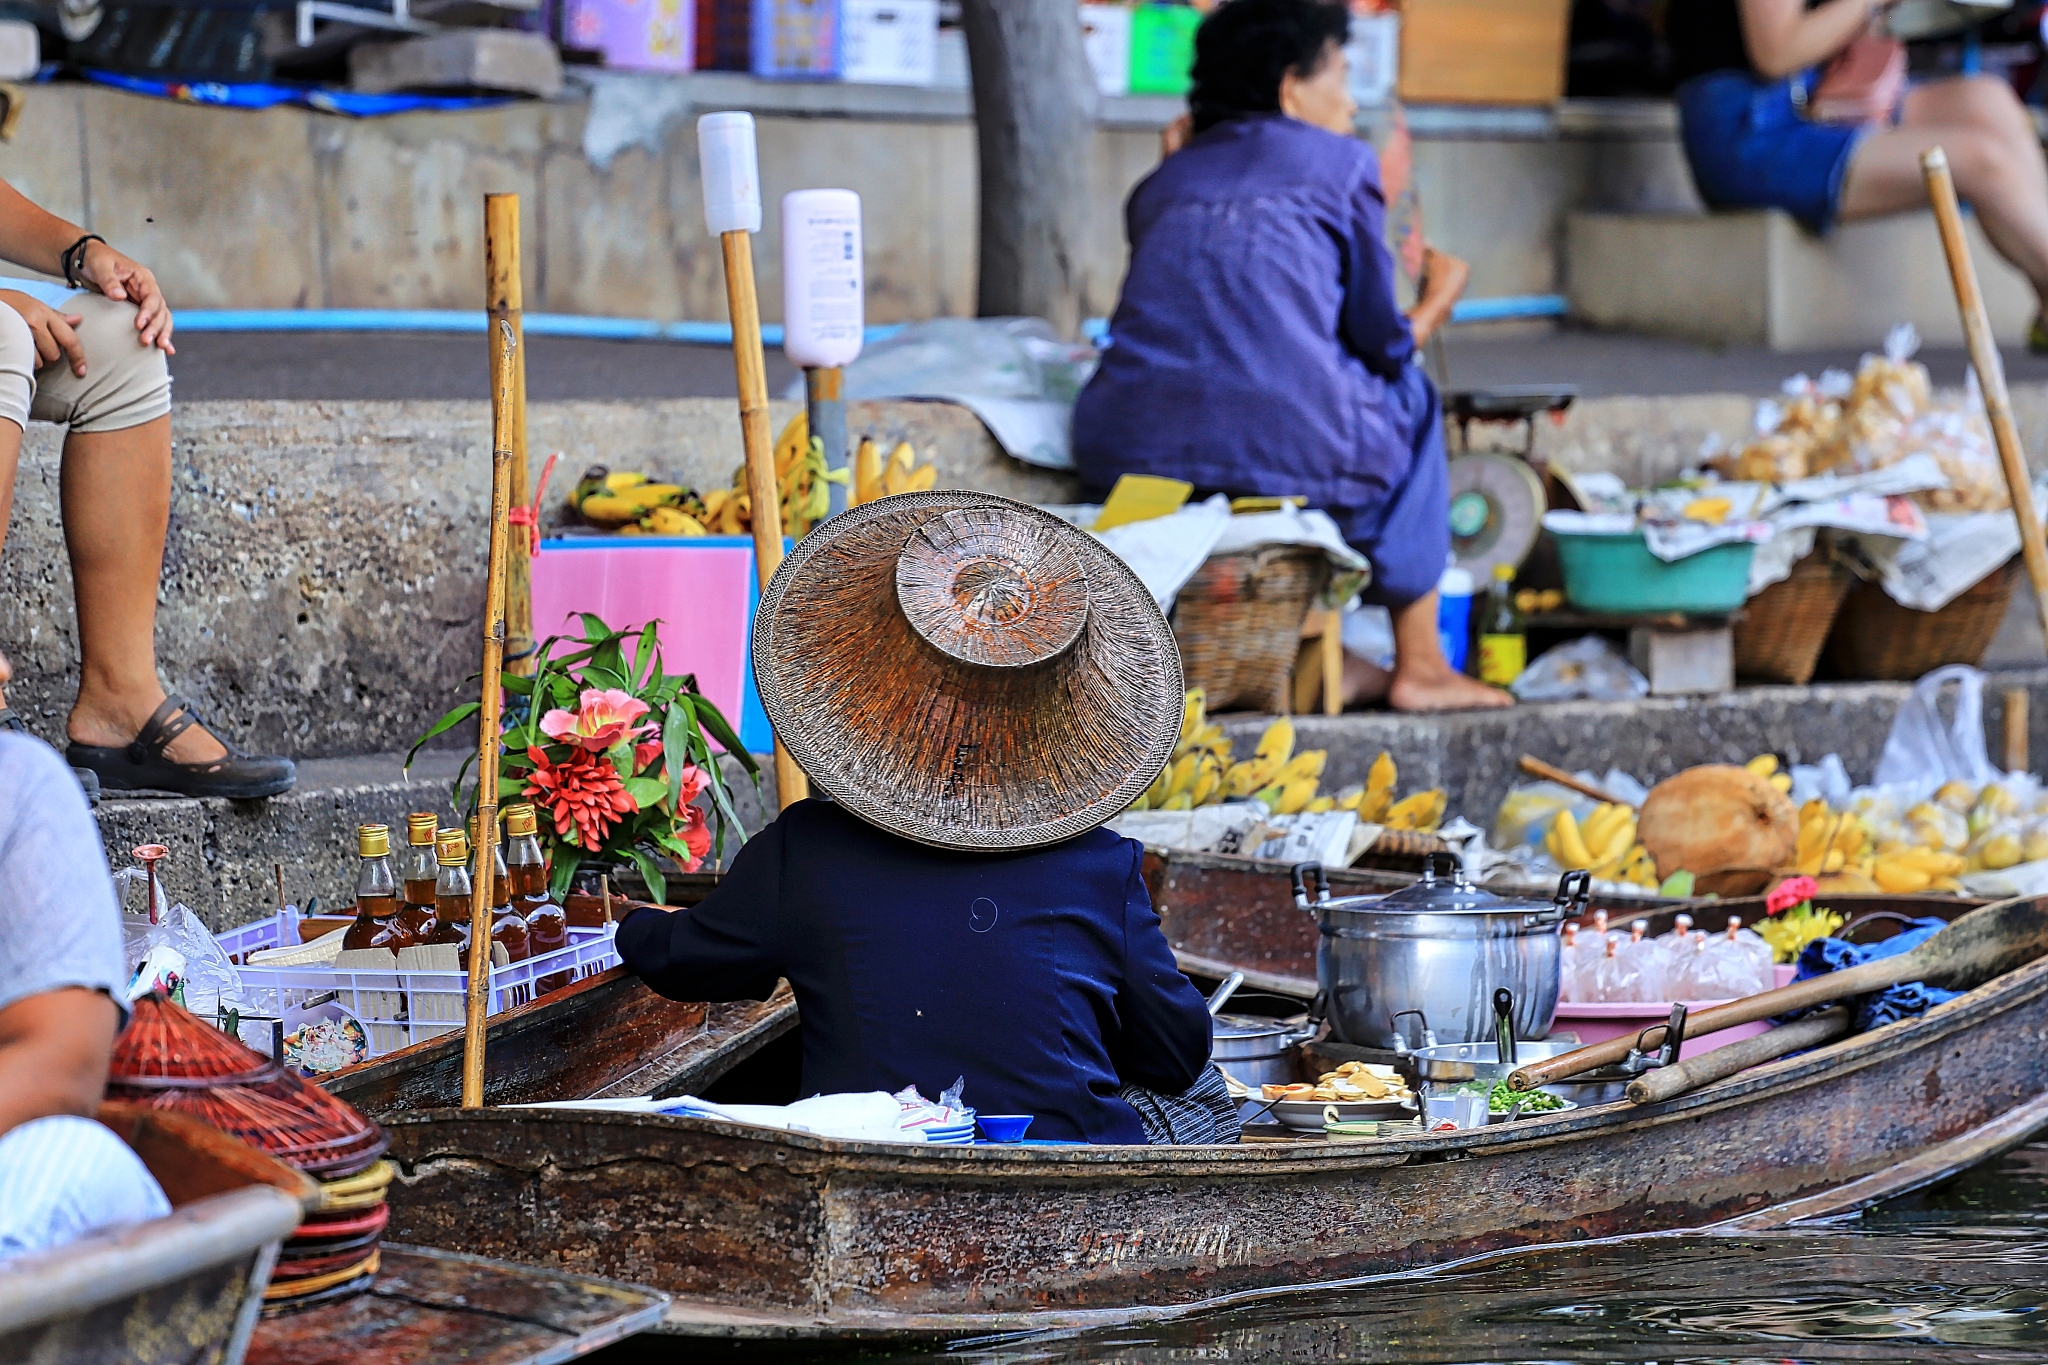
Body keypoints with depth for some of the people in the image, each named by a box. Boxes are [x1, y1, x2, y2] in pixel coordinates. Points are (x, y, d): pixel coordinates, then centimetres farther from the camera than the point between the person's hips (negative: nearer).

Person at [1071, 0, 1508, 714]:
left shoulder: (1160, 183, 22)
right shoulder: (1339, 163, 8)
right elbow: (1382, 342, 10)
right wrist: (1436, 301, 31)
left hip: (1123, 456, 5)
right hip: (1285, 453, -5)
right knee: (1409, 396, 28)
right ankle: (1420, 668, 26)